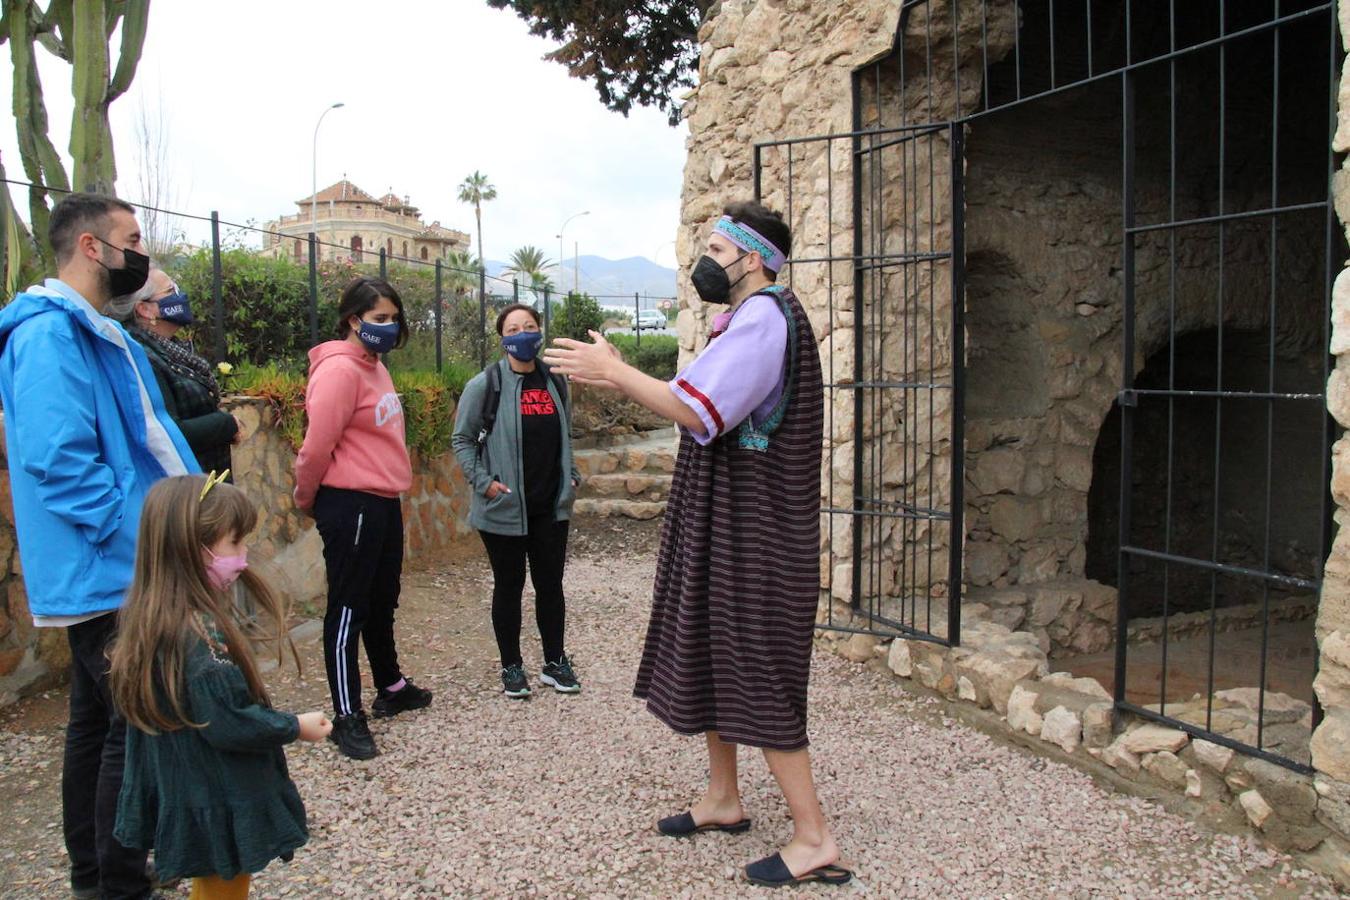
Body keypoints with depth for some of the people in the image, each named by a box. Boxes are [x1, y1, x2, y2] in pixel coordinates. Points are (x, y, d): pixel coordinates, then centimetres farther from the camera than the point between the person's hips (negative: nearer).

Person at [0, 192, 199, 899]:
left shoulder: (100, 335, 15)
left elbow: (146, 440, 16)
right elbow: (58, 460, -26)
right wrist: (143, 536, -22)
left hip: (109, 573, 11)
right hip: (108, 574, -11)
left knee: (98, 721, 19)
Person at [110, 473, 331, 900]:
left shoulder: (154, 618, -1)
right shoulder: (197, 633, -29)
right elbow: (228, 724, -27)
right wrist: (296, 726, -14)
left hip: (184, 797, 9)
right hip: (221, 808, -9)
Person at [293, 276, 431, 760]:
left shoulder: (374, 367, 13)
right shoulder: (339, 369, -17)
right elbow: (317, 447, -16)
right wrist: (307, 499, -3)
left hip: (383, 502, 9)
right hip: (350, 505, -9)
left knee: (382, 602, 21)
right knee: (348, 610, 0)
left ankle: (391, 687, 37)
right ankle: (347, 717, 9)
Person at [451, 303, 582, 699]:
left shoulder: (554, 382, 9)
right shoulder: (486, 383, -6)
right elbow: (462, 439, -3)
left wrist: (571, 476, 10)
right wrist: (484, 481, -12)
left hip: (551, 506, 4)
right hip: (504, 508, -4)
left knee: (551, 584, 11)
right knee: (509, 586, 8)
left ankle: (555, 662, 25)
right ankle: (511, 667, 21)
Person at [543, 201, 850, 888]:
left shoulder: (763, 316, -17)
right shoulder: (751, 319, 17)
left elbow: (697, 409, -27)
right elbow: (698, 401, 13)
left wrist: (612, 370, -19)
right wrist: (619, 378, 4)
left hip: (751, 530, -11)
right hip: (722, 524, 11)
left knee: (756, 675, -5)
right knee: (710, 658, 17)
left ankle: (814, 838, 5)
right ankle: (722, 800, 32)